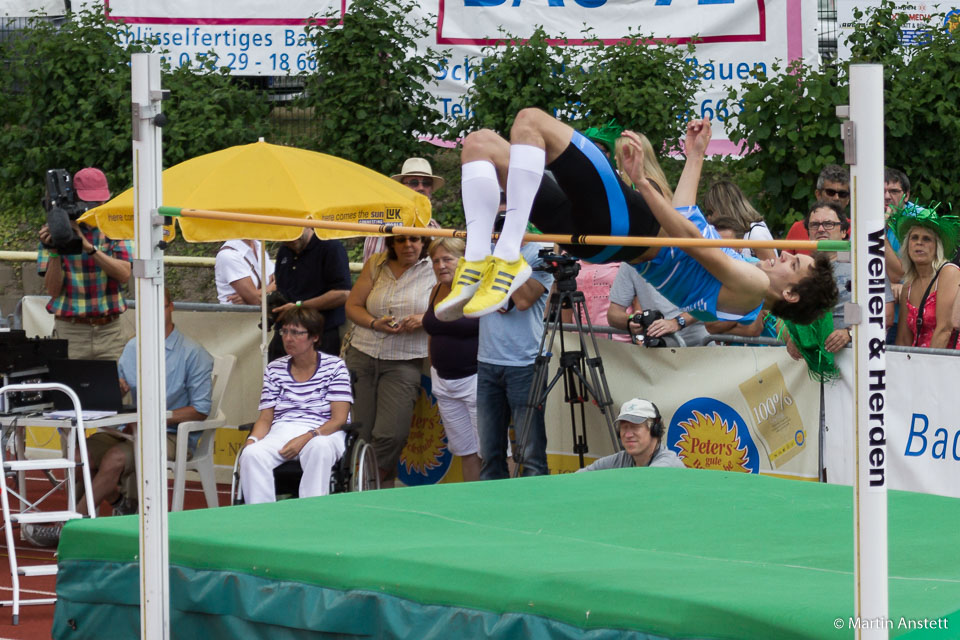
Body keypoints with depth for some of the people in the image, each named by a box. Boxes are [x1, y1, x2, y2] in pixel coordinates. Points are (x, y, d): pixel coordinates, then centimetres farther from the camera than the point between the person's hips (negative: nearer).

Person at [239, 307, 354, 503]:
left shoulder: (335, 367, 5)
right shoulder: (274, 370, 16)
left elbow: (339, 419, -3)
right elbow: (265, 418, 13)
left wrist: (307, 438, -19)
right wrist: (253, 439, -10)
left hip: (323, 432, -3)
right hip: (281, 432, 3)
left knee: (319, 449, -40)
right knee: (251, 454, -30)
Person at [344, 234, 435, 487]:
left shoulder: (434, 269, 2)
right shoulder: (375, 265, 9)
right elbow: (352, 306, 9)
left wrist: (424, 320, -18)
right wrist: (375, 324, -9)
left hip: (405, 362, -3)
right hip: (363, 354, 3)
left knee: (391, 433, -13)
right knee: (360, 431, 0)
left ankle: (379, 484, 6)